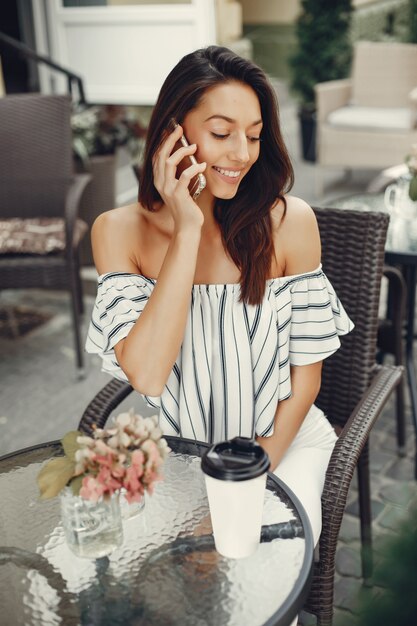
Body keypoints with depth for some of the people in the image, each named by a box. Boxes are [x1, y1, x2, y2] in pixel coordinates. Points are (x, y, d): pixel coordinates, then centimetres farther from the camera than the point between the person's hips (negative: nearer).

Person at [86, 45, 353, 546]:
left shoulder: (289, 221, -13)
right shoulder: (120, 231, -12)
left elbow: (305, 377, -5)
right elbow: (146, 375, -26)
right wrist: (188, 231, -27)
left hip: (284, 440, 0)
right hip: (177, 448, 1)